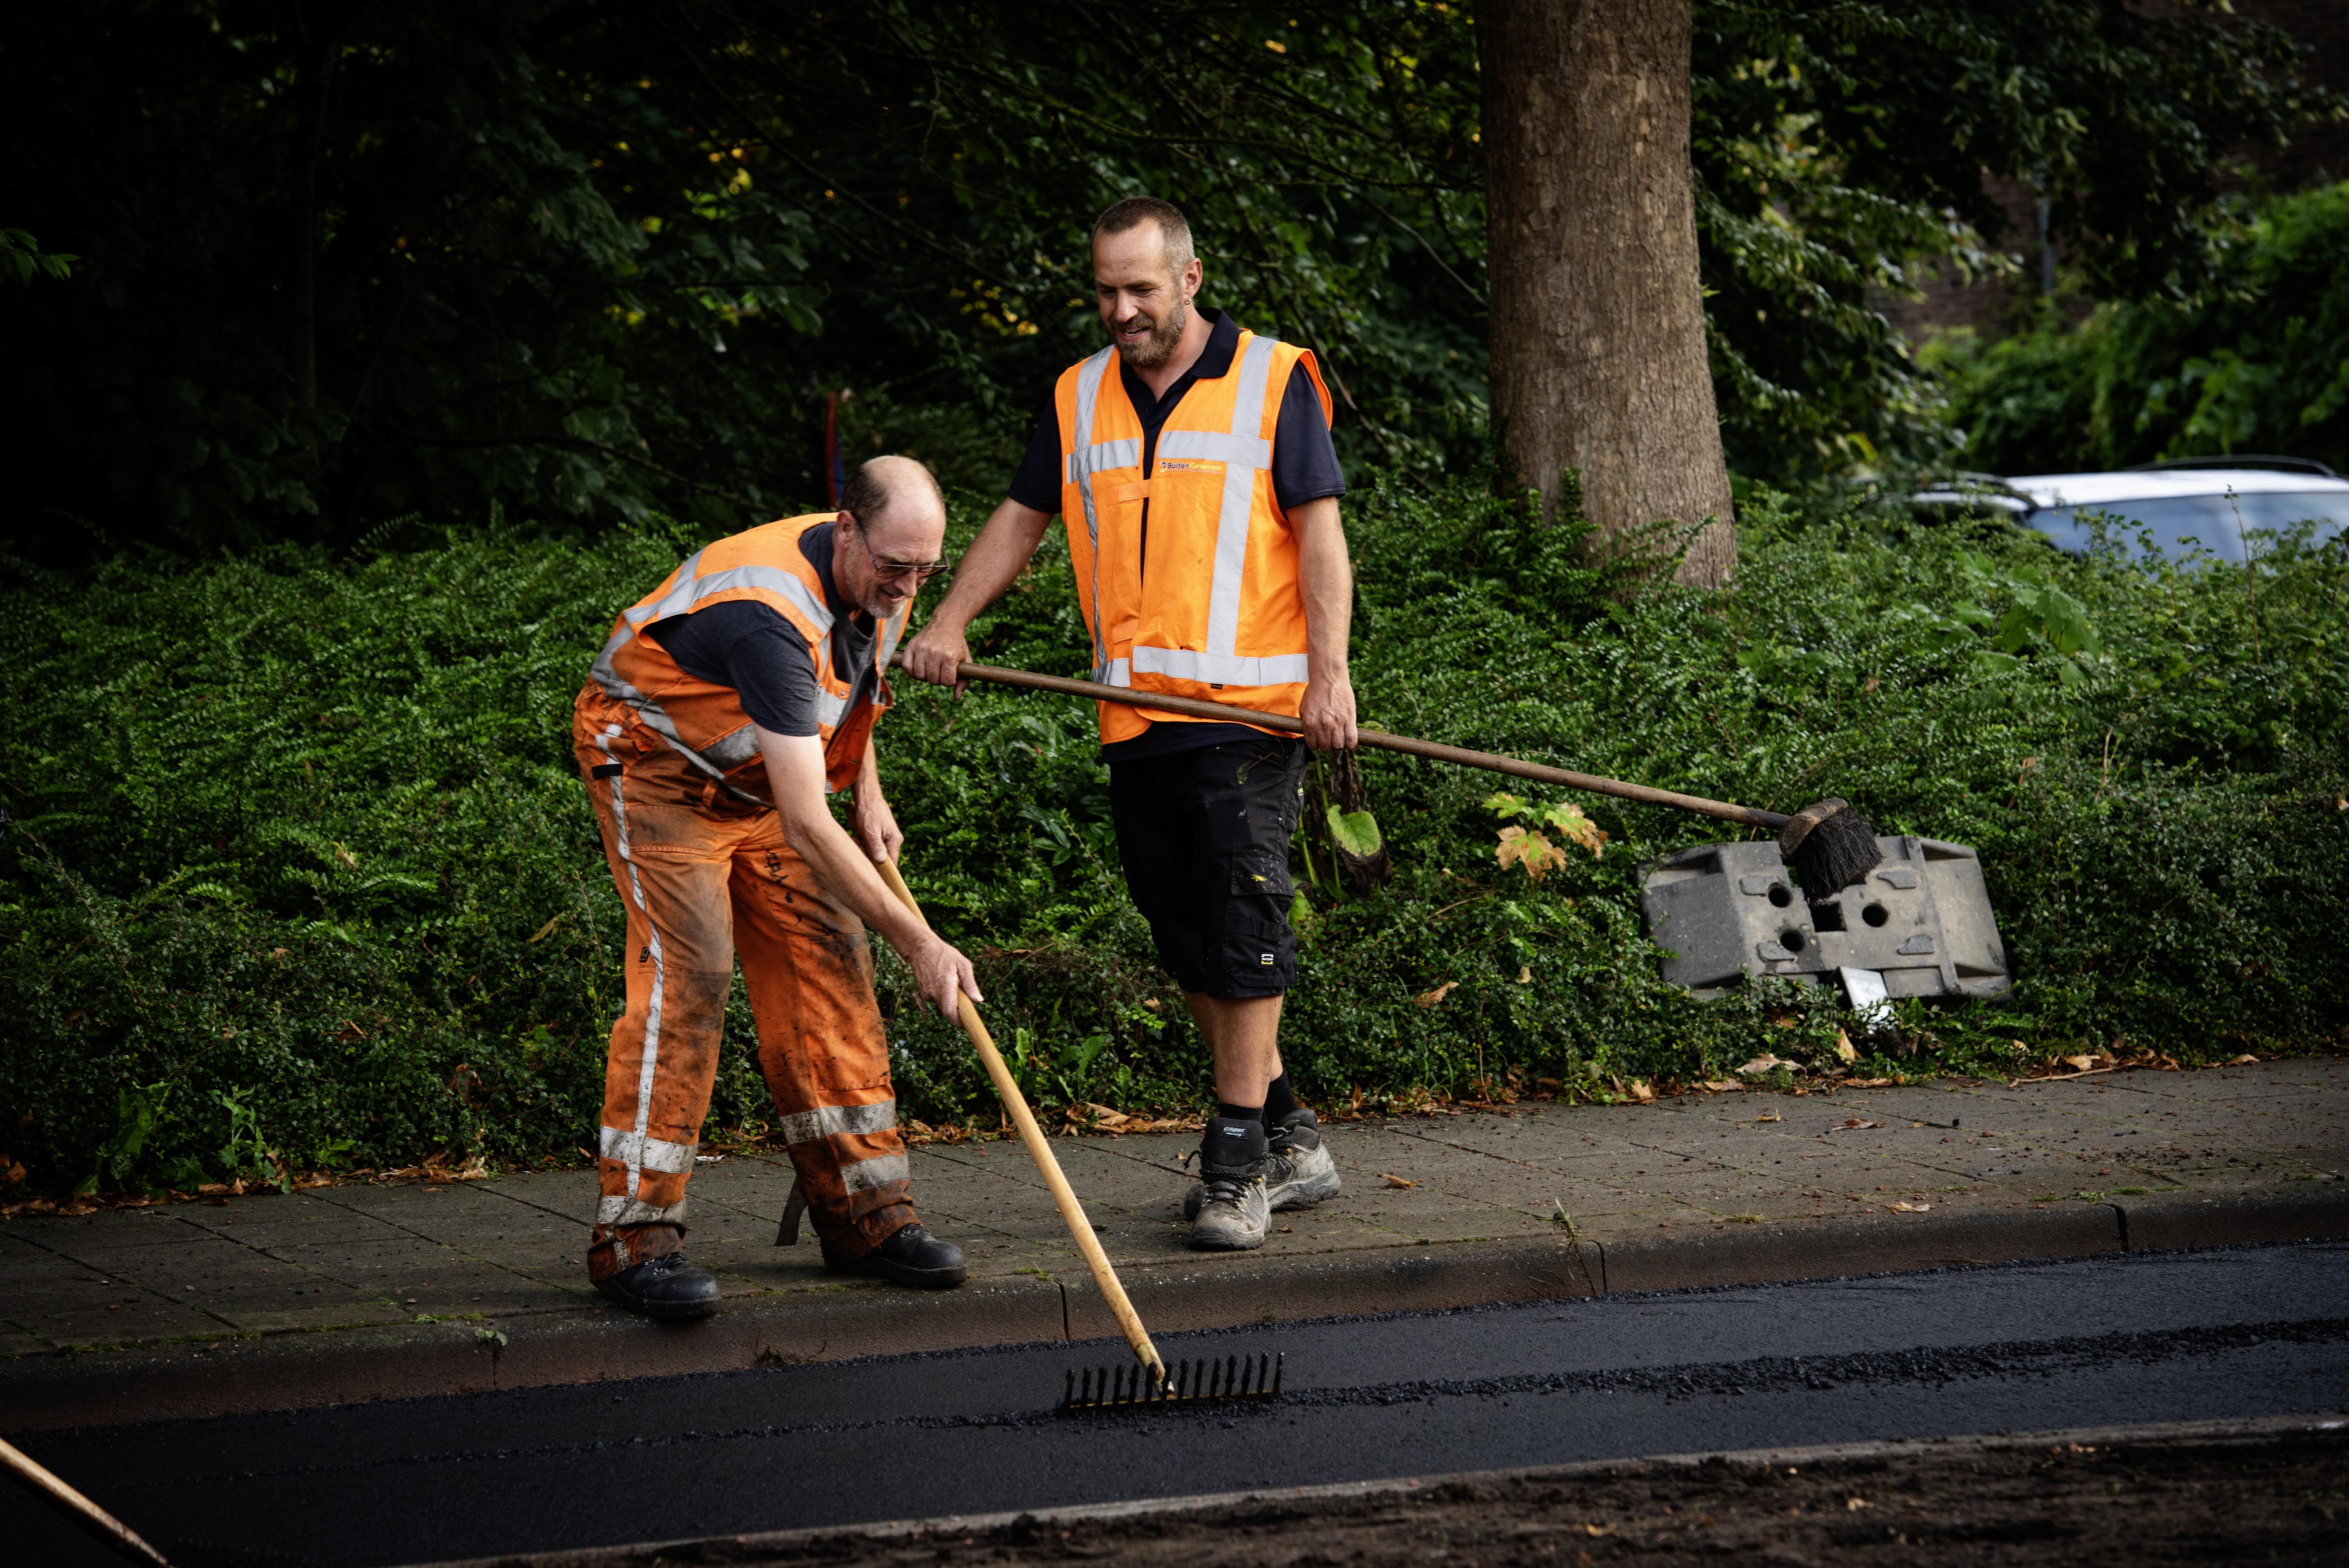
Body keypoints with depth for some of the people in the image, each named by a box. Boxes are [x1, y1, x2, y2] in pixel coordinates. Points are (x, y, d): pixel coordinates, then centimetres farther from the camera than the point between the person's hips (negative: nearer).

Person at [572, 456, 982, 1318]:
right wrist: (917, 942, -39)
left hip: (757, 775, 8)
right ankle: (635, 1234, -17)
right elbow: (806, 826, -41)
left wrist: (867, 793, 6)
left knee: (827, 970, 0)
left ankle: (862, 1212, 6)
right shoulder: (774, 615, -38)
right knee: (686, 976, -19)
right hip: (654, 762, -8)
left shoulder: (878, 583, -10)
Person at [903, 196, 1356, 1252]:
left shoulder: (1274, 381, 1)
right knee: (1184, 933, 7)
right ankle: (1288, 1142, 18)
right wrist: (949, 623, 2)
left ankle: (1237, 1165, -6)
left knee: (1243, 919, -10)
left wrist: (1329, 671, -12)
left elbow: (1319, 530, -2)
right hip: (1136, 717, 5)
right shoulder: (1080, 398, 14)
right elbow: (1022, 518, 17)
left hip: (1251, 707, -5)